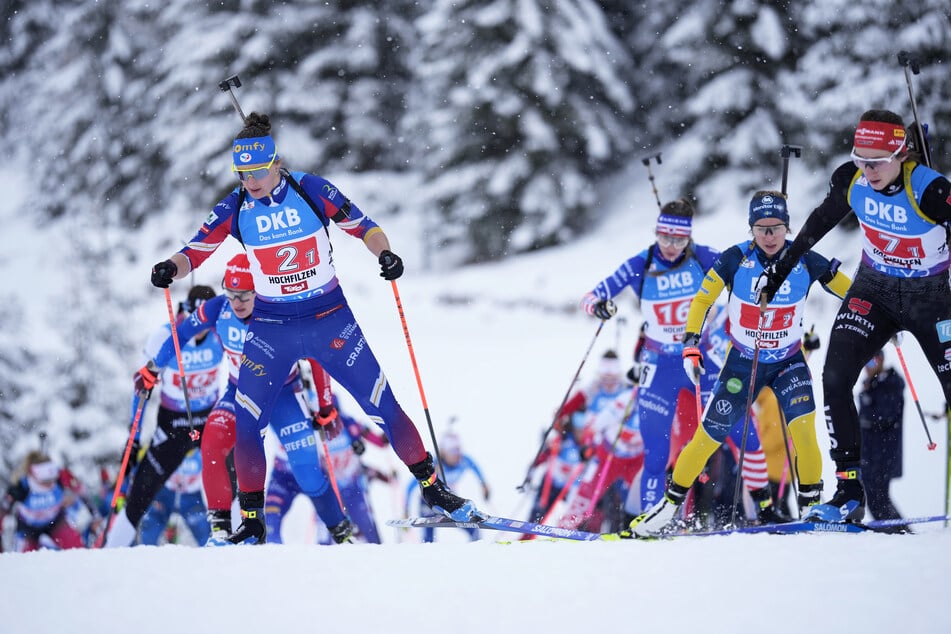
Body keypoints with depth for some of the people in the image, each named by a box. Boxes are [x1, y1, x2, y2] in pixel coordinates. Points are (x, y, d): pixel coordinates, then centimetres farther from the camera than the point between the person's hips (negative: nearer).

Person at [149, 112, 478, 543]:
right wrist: (171, 268, -25)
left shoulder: (312, 191, -11)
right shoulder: (235, 209, -6)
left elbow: (363, 228, -3)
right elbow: (194, 252, -3)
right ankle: (251, 520, 6)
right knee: (246, 424, -8)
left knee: (383, 405, -2)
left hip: (331, 320, -1)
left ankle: (432, 488, 13)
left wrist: (384, 254, -23)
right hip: (270, 330, 1)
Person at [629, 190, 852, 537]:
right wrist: (690, 345, -16)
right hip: (742, 362, 0)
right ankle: (670, 504, 16)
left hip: (788, 362, 0)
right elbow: (701, 301, -7)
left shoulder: (806, 261, -15)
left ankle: (811, 504, -11)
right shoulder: (736, 259, -17)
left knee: (801, 425, -24)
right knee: (709, 435, 0)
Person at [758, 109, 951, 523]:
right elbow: (821, 221, 6)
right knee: (834, 379, -13)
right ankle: (849, 491, -9)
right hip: (873, 291, 4)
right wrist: (782, 267, 14)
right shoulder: (851, 179, -13)